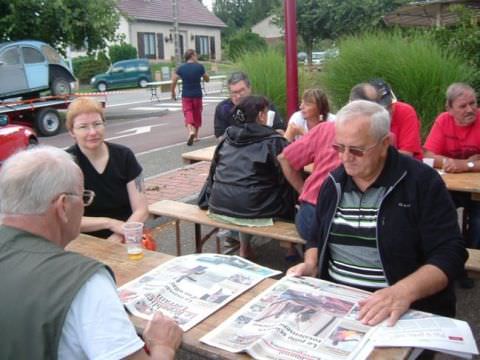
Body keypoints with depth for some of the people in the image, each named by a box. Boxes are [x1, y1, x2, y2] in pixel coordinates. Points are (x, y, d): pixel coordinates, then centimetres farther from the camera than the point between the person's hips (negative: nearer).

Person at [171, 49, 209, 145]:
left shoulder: (181, 68, -2)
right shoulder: (200, 67, -5)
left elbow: (173, 81, -3)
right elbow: (207, 79, 5)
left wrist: (173, 92, 10)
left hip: (186, 95, 0)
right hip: (197, 95, 0)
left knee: (188, 113, 0)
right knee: (197, 114, 14)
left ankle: (190, 131, -26)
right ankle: (196, 135, 22)